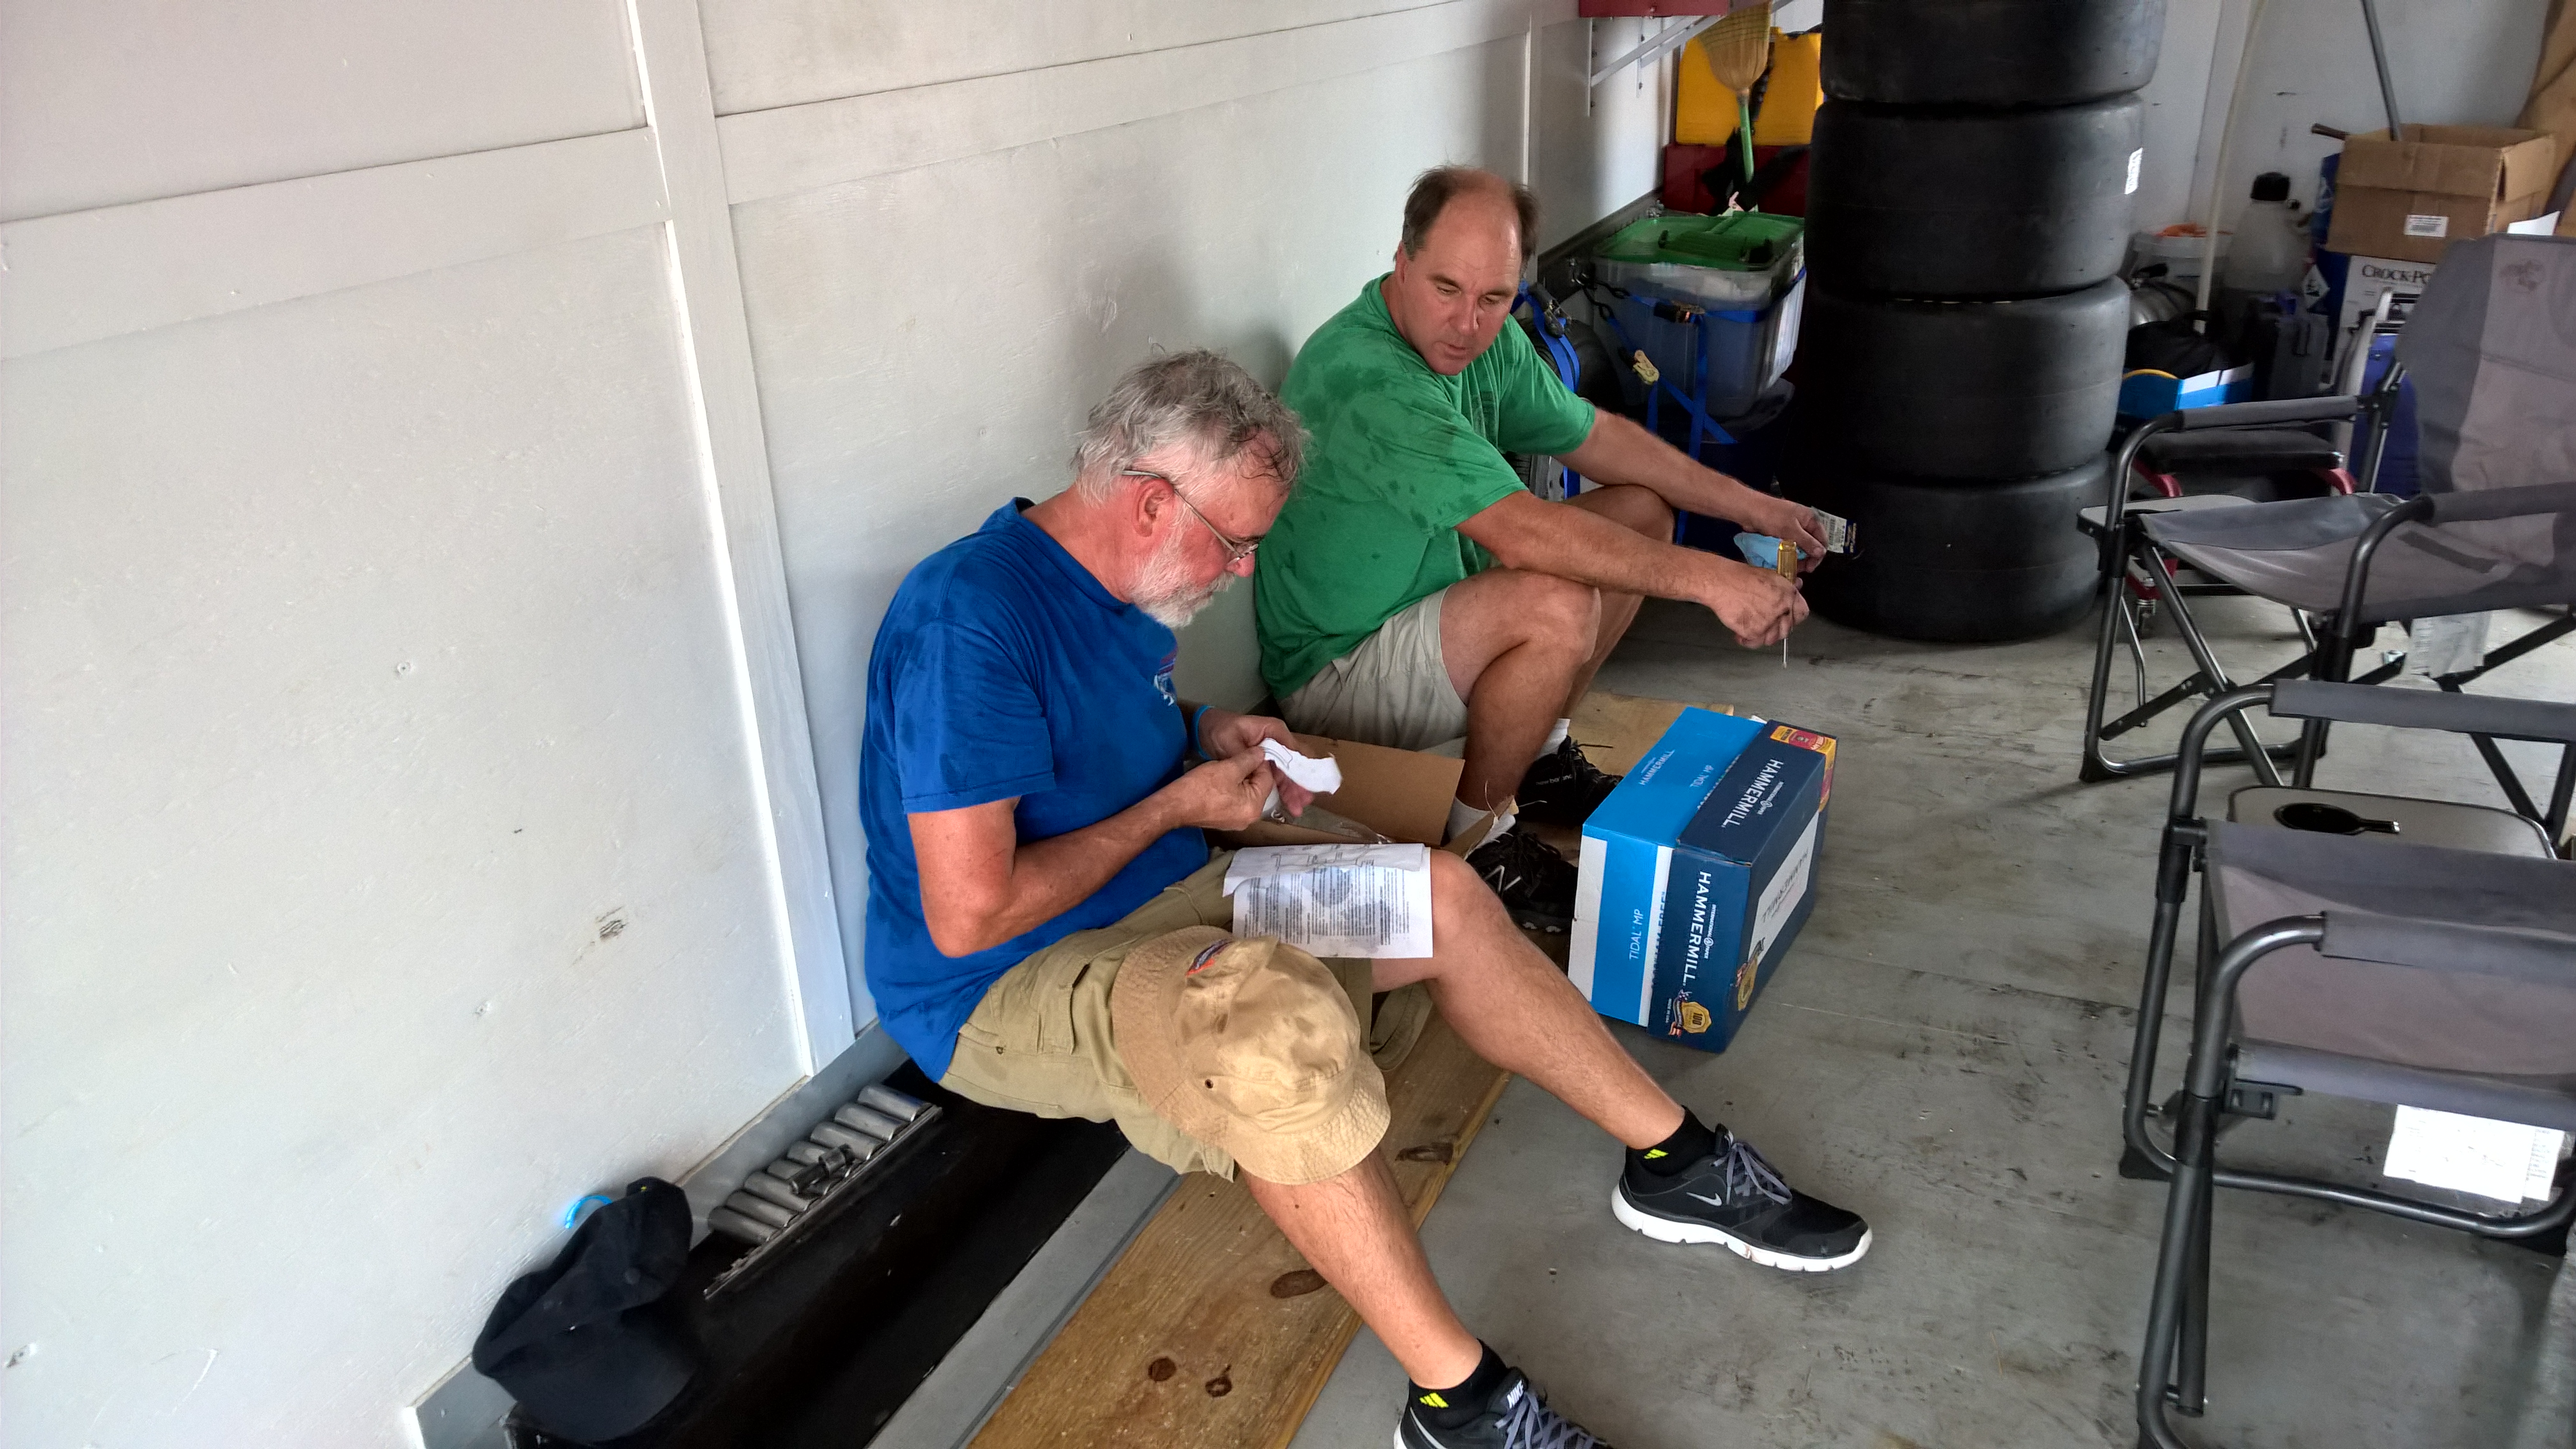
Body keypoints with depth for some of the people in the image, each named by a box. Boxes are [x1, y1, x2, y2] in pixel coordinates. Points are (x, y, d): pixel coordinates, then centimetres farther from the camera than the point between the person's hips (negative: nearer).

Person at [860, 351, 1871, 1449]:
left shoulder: (1119, 581, 4)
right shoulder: (969, 618, -26)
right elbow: (968, 915, -28)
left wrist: (1205, 737, 2)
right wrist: (1178, 804, -16)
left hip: (1162, 902, 9)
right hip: (1001, 989, -9)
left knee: (1440, 897, 0)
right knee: (1282, 1025, -37)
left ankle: (1675, 1163, 13)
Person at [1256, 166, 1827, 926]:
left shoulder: (1482, 338, -2)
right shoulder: (1367, 378, -32)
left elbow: (1595, 436, 11)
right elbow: (1522, 533, -39)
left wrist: (1750, 506, 6)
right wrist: (1708, 579, -36)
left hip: (1439, 591, 10)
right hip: (1333, 671, -10)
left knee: (1644, 509, 9)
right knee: (1559, 605, -34)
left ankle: (1542, 756, 16)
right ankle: (1477, 835, -10)